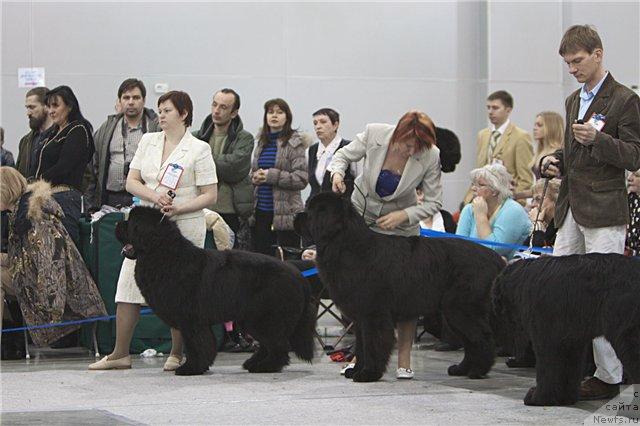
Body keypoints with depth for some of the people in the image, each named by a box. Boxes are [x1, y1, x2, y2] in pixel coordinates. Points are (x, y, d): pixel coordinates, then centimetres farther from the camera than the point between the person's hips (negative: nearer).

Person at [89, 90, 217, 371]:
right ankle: (120, 353, 3)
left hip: (184, 227, -5)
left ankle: (177, 354, 10)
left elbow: (210, 196, -5)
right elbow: (131, 182, 7)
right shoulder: (147, 142, 11)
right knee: (128, 284, -1)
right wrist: (155, 196, -13)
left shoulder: (199, 149, -3)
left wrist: (178, 208, -18)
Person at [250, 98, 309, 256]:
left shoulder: (295, 142, -4)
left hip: (285, 213, -6)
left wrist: (271, 176, -16)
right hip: (261, 212, 6)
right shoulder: (262, 142, 15)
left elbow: (302, 179, -12)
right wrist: (255, 177, 0)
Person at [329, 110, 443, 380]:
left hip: (401, 227, -1)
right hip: (361, 217, 1)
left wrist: (404, 215, -26)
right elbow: (344, 155, -3)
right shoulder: (374, 134, -20)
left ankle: (404, 361, -1)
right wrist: (337, 172, -24)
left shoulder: (430, 156, -21)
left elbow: (433, 203, -12)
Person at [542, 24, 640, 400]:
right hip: (572, 210, 8)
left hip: (604, 212, -8)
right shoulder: (574, 100, 18)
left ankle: (609, 377, 1)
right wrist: (555, 161, 8)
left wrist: (597, 137, -25)